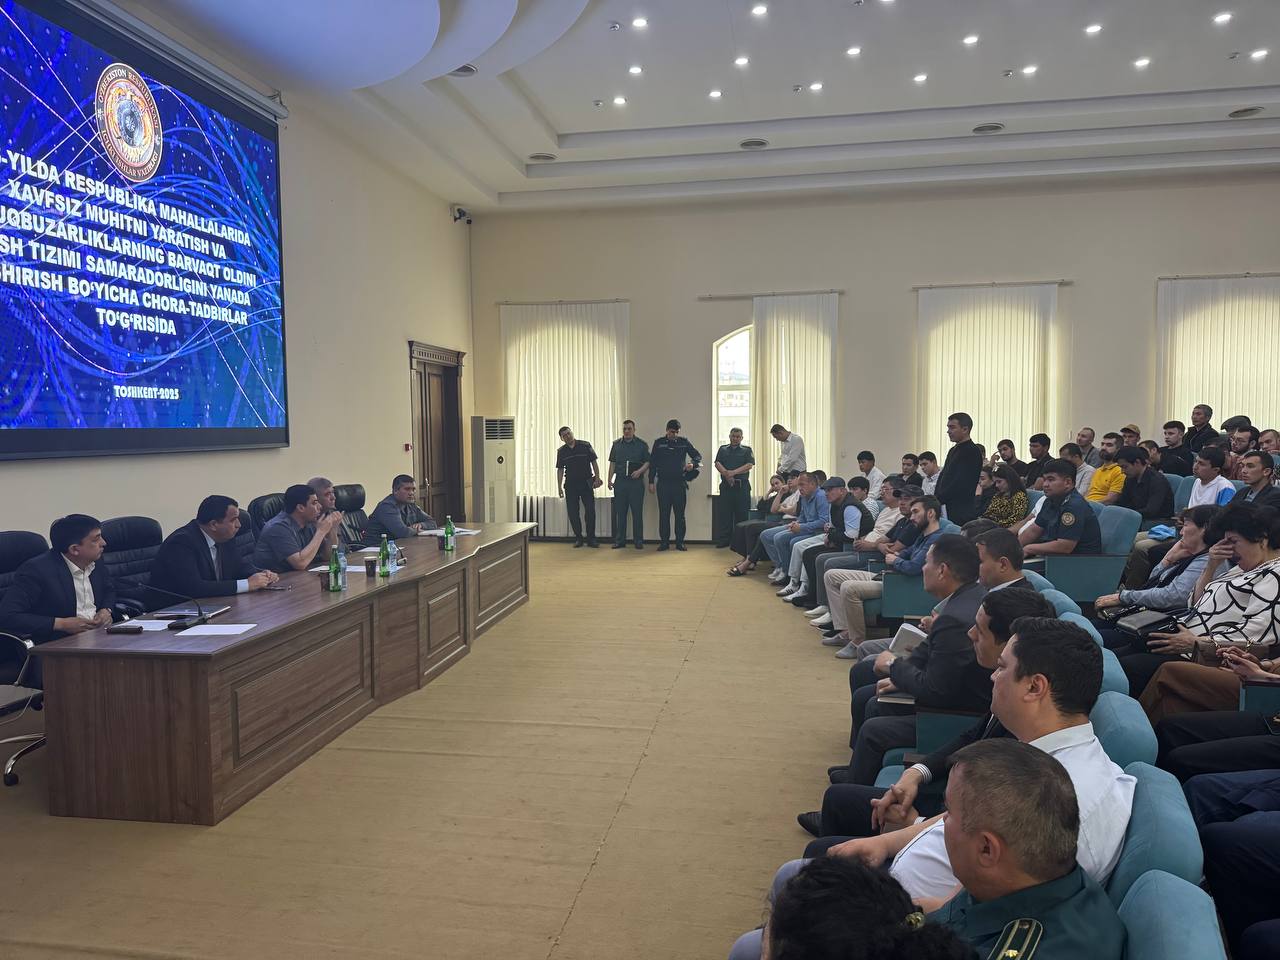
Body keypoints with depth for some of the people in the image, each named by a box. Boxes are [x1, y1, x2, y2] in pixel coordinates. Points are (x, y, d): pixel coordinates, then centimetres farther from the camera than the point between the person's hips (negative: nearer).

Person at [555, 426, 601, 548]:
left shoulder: (585, 446, -2)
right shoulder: (561, 451, 5)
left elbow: (594, 462, 0)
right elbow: (560, 470, 7)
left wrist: (597, 478, -7)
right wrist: (559, 487, 2)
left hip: (586, 483, -2)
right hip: (570, 485, 2)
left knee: (590, 511, -3)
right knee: (573, 512, 2)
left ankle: (591, 538, 6)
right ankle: (578, 538, 14)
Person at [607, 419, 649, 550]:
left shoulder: (641, 444, 2)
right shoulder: (616, 444, 10)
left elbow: (647, 462, 3)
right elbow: (612, 463, 11)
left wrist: (640, 471, -15)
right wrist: (610, 479, 5)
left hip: (636, 482, -2)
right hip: (620, 481, 3)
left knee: (637, 513, -1)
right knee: (620, 512, 6)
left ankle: (638, 541, 6)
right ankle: (620, 540, 13)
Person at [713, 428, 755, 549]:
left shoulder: (747, 450, 10)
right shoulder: (722, 450, 16)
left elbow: (749, 465, -4)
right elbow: (718, 464, 2)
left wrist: (733, 472, -15)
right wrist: (727, 474, -15)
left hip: (742, 486, -1)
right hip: (726, 485, 1)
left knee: (742, 515, -1)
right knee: (724, 514, 1)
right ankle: (723, 540, 6)